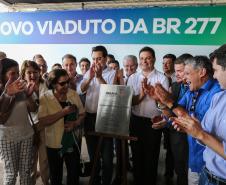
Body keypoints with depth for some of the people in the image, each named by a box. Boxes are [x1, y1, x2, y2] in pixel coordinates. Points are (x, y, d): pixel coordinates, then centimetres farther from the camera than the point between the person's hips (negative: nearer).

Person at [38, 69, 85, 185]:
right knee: (55, 175, 16)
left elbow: (82, 114, 5)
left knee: (74, 173, 12)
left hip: (72, 141, 2)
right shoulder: (45, 98, -12)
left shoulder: (74, 94, -2)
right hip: (54, 143, -2)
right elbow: (42, 122, -20)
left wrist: (75, 124, -15)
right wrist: (63, 112, -25)